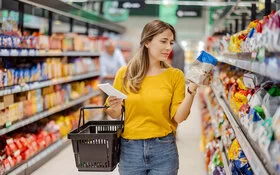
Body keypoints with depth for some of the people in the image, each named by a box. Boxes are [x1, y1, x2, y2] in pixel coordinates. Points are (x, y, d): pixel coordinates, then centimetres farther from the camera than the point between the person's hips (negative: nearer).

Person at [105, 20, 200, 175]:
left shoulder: (175, 75, -1)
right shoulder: (125, 74, -1)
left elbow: (178, 117, -6)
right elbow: (116, 114, 6)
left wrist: (191, 91, -17)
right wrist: (114, 108, -14)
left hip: (164, 150, 0)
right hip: (130, 149, 0)